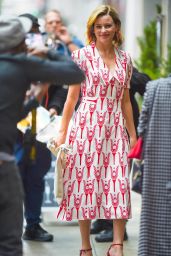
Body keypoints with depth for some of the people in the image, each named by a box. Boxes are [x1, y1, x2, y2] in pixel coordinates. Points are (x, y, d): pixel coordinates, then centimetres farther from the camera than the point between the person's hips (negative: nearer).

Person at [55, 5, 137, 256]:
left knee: (119, 185, -7)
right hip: (87, 126, -3)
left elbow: (125, 100, 15)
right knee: (86, 182, 0)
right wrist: (62, 132, -1)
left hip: (115, 129, 3)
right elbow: (72, 96, 2)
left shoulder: (125, 59, 10)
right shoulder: (83, 55, 0)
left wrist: (132, 133, 14)